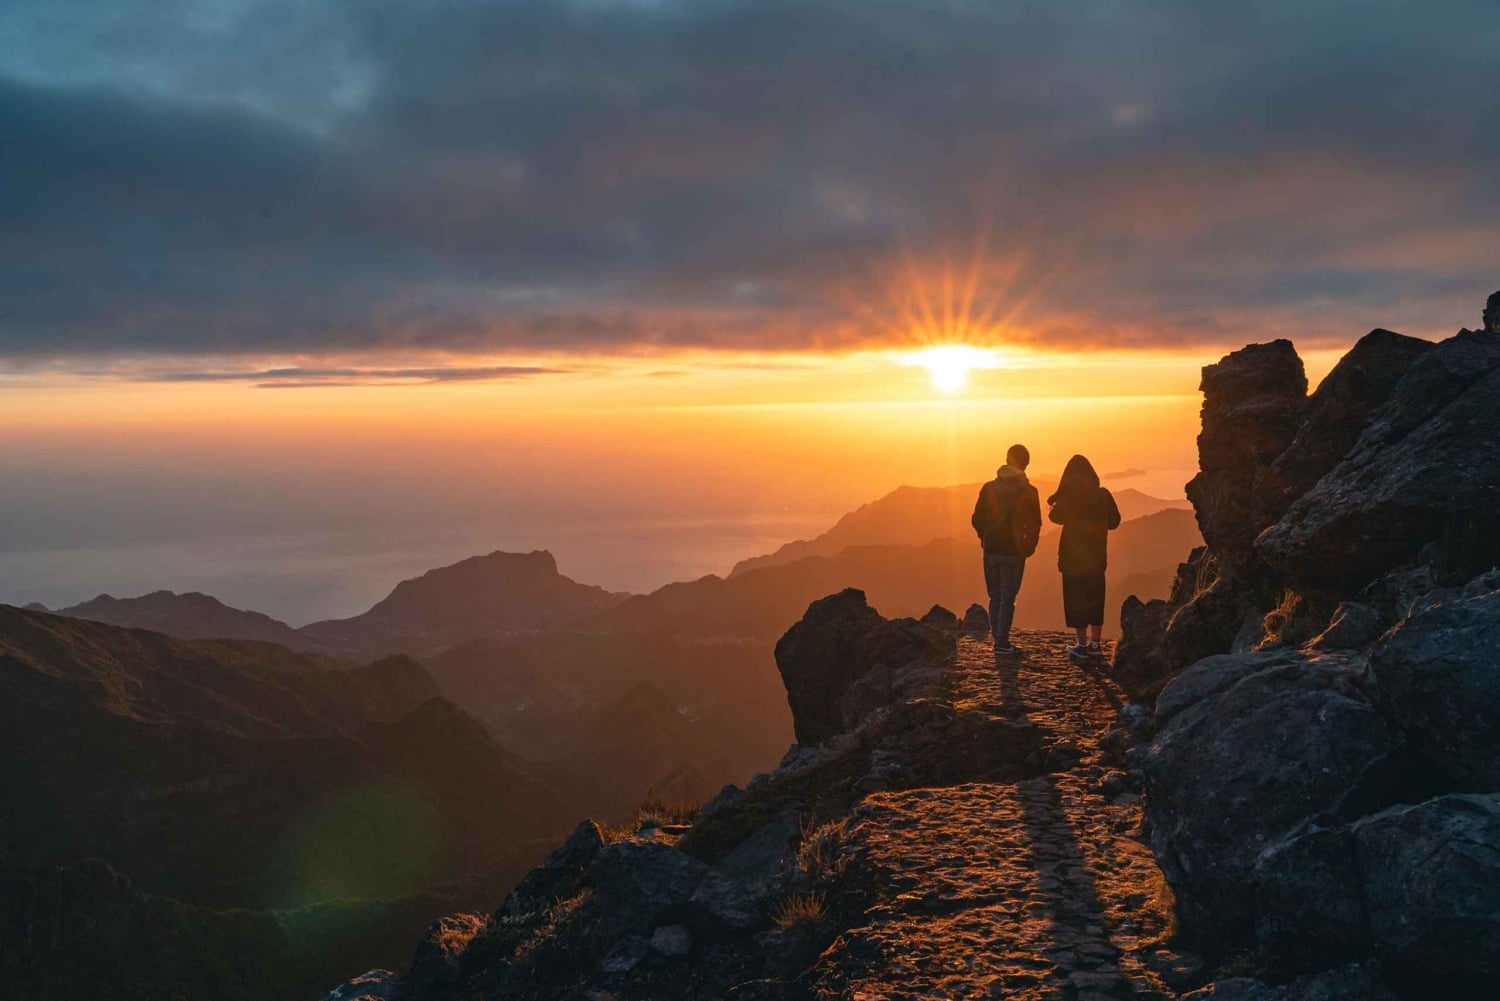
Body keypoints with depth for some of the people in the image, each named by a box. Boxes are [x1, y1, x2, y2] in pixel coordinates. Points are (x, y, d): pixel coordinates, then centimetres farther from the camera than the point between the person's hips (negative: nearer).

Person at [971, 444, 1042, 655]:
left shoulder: (989, 488, -1)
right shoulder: (1028, 492, -7)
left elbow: (976, 520, 1)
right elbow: (1034, 526, -6)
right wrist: (1028, 548, 9)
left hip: (991, 550, 3)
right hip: (1014, 552, -2)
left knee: (995, 597, 13)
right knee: (1007, 598, 2)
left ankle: (998, 639, 14)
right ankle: (1002, 642, -1)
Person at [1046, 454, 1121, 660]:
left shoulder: (1069, 496, -13)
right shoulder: (1103, 495, 0)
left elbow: (1057, 516, -16)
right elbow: (1114, 521, 6)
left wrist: (1051, 507, 4)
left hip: (1073, 554, -4)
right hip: (1096, 554, 4)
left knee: (1076, 597, 2)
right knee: (1095, 597, 13)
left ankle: (1082, 644, 1)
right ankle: (1095, 643, 16)